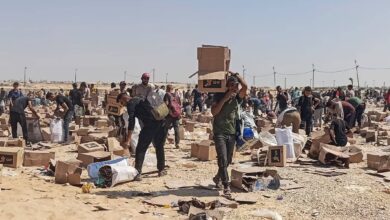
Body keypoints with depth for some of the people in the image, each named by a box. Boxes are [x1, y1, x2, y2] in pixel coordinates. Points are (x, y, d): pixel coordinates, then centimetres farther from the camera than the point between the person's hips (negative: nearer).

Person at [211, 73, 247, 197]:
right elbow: (213, 112, -14)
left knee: (228, 160, 13)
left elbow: (245, 87, -15)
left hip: (232, 133, 4)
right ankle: (226, 186, -11)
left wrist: (237, 75, -3)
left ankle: (218, 178, 37)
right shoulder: (219, 96, -2)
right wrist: (225, 98, -17)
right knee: (223, 160, -13)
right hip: (219, 132, -4)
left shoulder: (237, 98, 4)